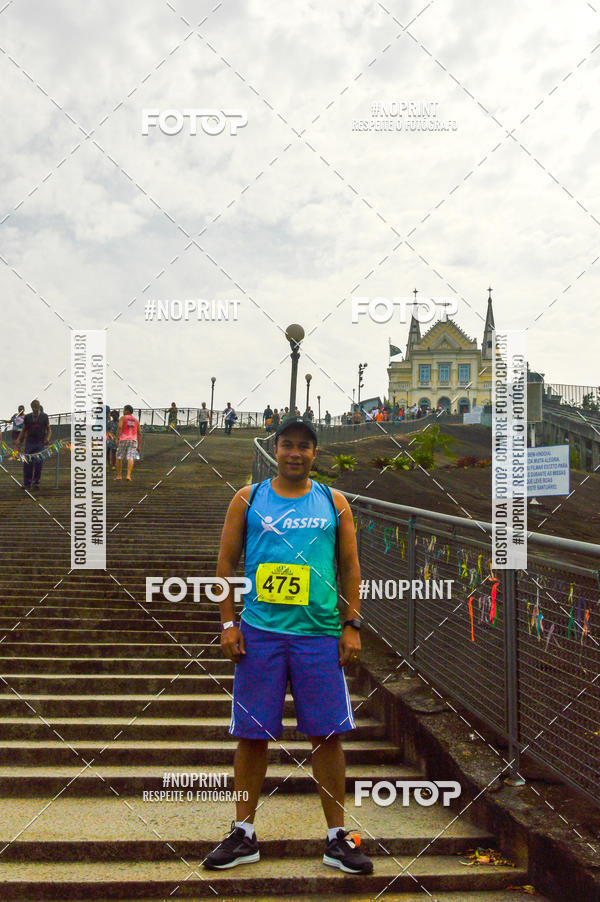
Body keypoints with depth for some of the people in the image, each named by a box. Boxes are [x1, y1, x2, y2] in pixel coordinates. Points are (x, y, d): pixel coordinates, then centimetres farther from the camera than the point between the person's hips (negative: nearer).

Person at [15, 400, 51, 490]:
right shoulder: (27, 417, 10)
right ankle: (27, 483, 4)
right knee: (27, 463, -3)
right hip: (29, 443, 2)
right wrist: (18, 440, 3)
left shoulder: (44, 416, 5)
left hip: (40, 443, -2)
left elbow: (48, 429, 9)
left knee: (38, 463, -8)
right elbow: (23, 430, 14)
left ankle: (36, 482, 6)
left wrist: (48, 438, -9)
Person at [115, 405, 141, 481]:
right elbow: (139, 434, 13)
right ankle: (128, 475, -21)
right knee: (130, 459, -6)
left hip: (123, 440, -3)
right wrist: (139, 446, 15)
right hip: (133, 441, 3)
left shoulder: (123, 418, 4)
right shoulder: (136, 421, 17)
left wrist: (117, 439, -16)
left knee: (119, 458, 12)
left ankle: (118, 475, 16)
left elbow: (120, 427, -13)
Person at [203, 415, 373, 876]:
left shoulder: (334, 502, 9)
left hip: (320, 633, 0)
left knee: (328, 734, 2)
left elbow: (350, 566, 9)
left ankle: (338, 838, 14)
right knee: (252, 734, 4)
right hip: (260, 631, 0)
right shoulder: (248, 498, 7)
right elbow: (226, 562, 7)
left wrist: (352, 625, 1)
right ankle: (244, 834, 17)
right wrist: (228, 622, -1)